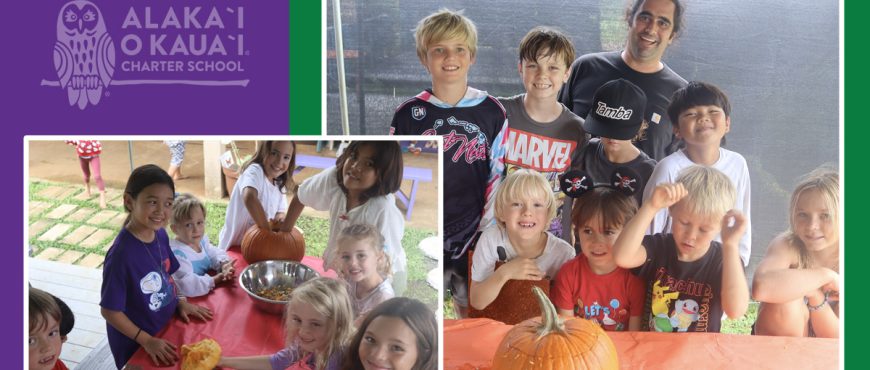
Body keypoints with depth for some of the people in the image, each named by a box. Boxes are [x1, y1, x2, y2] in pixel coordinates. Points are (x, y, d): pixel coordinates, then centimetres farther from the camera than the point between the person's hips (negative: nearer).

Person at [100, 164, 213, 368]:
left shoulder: (160, 234, -9)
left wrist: (181, 301, -3)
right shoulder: (121, 254, -30)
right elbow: (109, 311, -22)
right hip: (135, 346, -7)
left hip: (166, 329, 7)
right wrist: (146, 340, -20)